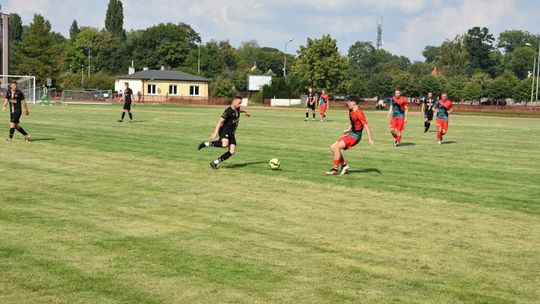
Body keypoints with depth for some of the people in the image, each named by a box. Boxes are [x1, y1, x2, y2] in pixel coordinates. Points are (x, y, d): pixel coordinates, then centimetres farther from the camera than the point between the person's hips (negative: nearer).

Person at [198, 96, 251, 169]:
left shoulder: (237, 109, 11)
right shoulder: (228, 111, -16)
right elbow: (220, 121, -22)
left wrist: (245, 112, 50)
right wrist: (215, 133, -30)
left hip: (231, 133, 9)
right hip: (225, 131, -9)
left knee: (232, 151, -8)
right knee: (225, 144, -38)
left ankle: (214, 163, -2)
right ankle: (206, 144, -15)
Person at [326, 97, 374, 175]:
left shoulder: (359, 113, -19)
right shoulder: (351, 111, 9)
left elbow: (366, 126, -21)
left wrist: (370, 139, -24)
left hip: (355, 136, -10)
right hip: (351, 134, 10)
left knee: (337, 147, -21)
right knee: (333, 147, 4)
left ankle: (335, 168, -13)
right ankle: (344, 165, 9)